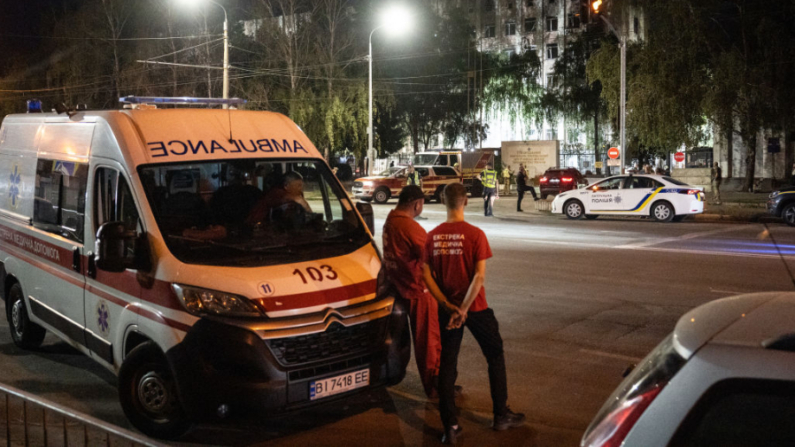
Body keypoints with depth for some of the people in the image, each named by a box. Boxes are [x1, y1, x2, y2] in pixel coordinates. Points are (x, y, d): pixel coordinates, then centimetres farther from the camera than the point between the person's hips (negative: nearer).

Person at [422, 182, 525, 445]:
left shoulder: (433, 236, -2)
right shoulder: (475, 235, -13)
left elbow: (426, 275, -3)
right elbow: (479, 276, -20)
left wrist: (447, 305, -6)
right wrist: (463, 309, -19)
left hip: (447, 310, 3)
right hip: (475, 308, -3)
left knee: (447, 364, 10)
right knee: (495, 357, 16)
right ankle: (501, 416, 24)